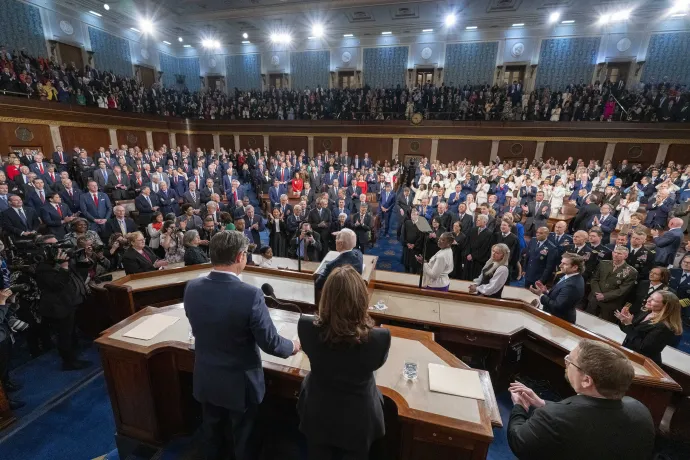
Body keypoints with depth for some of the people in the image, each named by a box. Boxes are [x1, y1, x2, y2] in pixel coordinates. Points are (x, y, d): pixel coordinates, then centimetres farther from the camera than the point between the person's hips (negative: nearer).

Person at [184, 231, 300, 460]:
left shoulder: (192, 288, -15)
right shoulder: (250, 295, -32)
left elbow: (199, 330, 3)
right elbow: (270, 343, -23)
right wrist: (292, 346, -2)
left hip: (206, 379, 5)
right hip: (240, 382, -4)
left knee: (212, 433, 30)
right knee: (243, 437, 23)